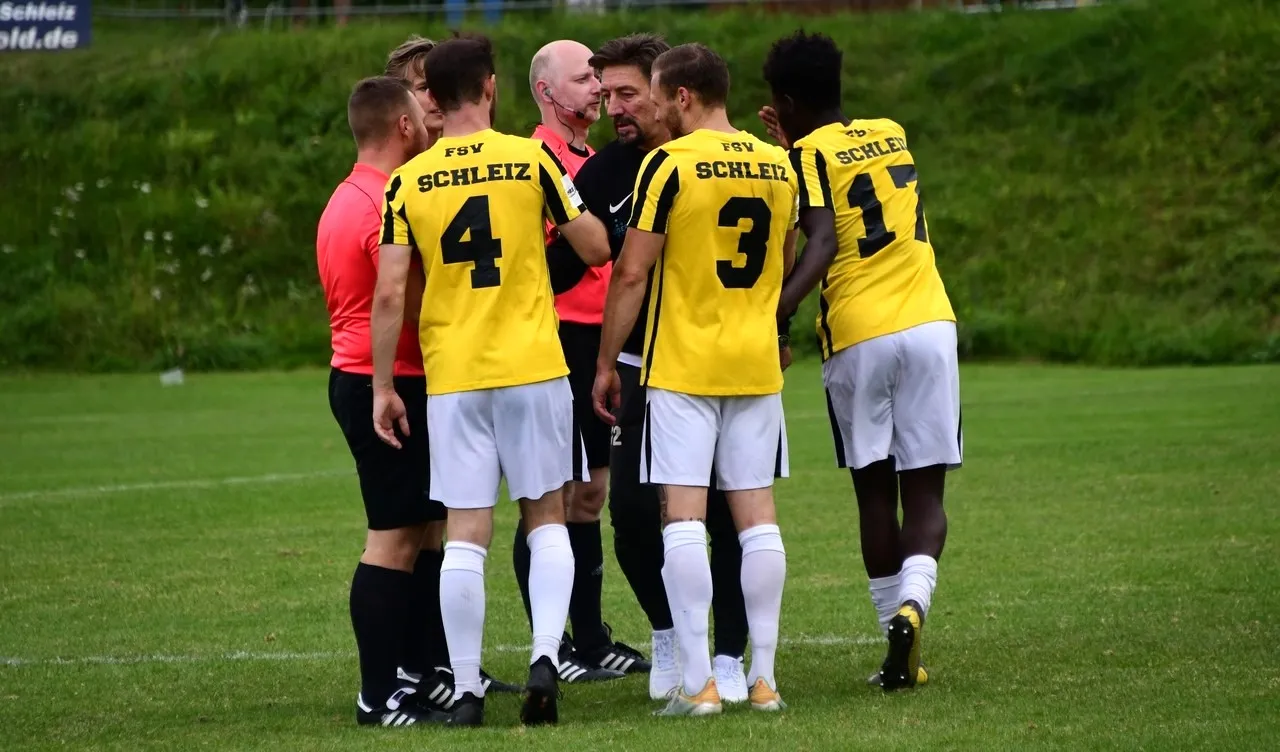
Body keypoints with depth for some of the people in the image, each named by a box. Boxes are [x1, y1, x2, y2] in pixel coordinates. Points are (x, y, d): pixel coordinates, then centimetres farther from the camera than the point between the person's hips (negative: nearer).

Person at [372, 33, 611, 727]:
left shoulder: (408, 182, 0)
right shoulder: (532, 158, -3)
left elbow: (389, 294, -4)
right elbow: (596, 248, 4)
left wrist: (383, 388, 3)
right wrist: (568, 202, 24)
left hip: (451, 377, 1)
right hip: (533, 367, -1)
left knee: (466, 532, 2)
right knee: (546, 517, 11)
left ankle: (466, 691, 1)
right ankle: (545, 657, -8)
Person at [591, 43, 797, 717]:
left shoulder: (668, 164, -10)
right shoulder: (779, 167, 8)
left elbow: (632, 273, -9)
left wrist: (606, 363, -1)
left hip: (682, 365, -5)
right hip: (758, 364, 5)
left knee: (683, 515, -4)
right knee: (756, 515, 7)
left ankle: (697, 682, -8)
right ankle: (763, 678, 6)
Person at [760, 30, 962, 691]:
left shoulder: (810, 154, -1)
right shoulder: (892, 135, 15)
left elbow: (822, 241, -17)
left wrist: (777, 311, -27)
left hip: (856, 336, -3)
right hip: (928, 322, 3)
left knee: (876, 494, 8)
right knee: (924, 492, 4)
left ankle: (900, 656, 9)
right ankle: (912, 602, -23)